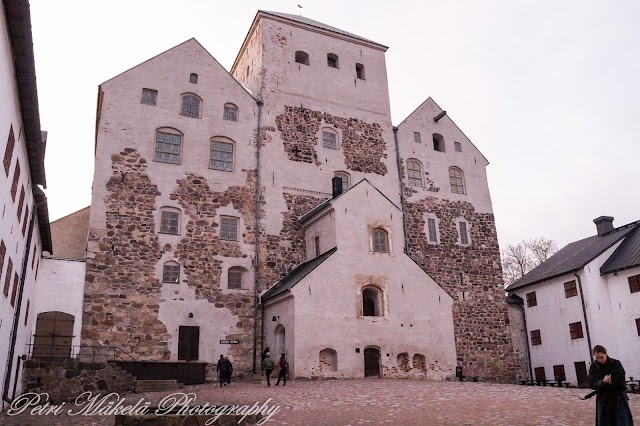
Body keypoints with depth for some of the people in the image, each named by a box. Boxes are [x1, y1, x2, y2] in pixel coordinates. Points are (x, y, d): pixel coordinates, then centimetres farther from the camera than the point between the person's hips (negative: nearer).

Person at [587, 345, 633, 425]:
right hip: (603, 400, 2)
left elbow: (620, 380, -13)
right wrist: (603, 382, -23)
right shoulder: (593, 367, -1)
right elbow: (592, 384, -7)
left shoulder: (615, 364, -7)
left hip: (618, 398, -2)